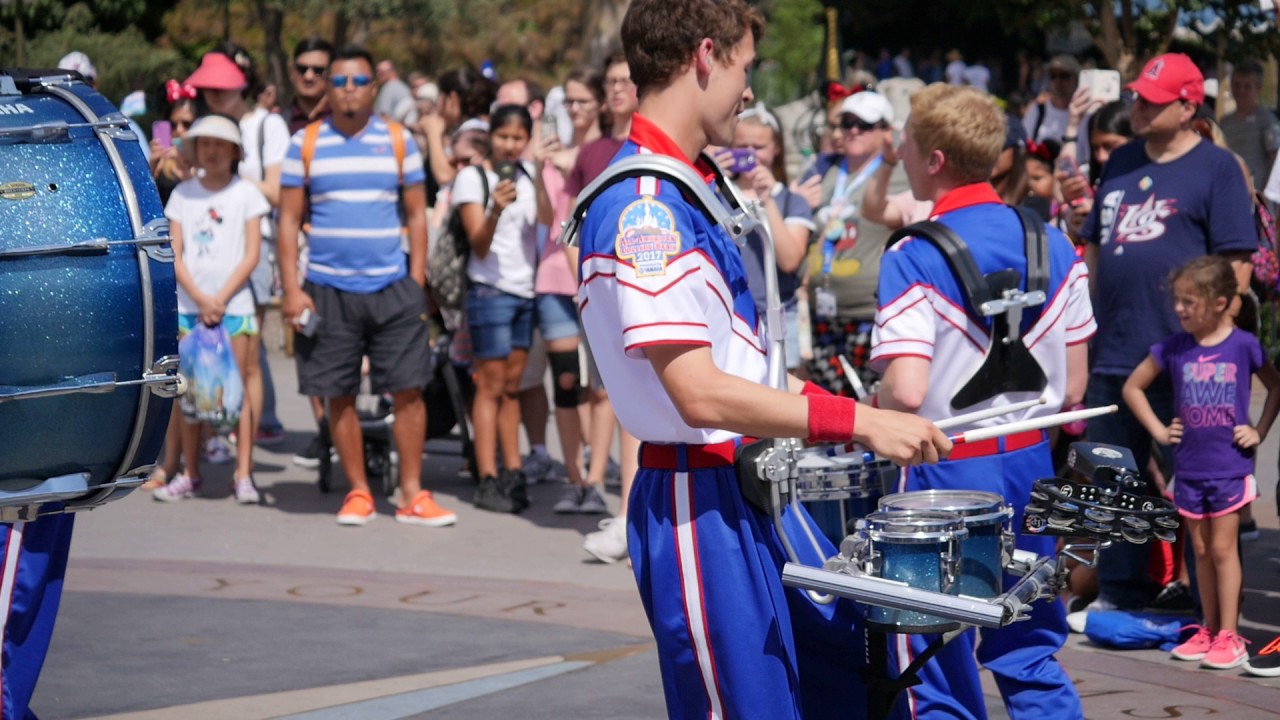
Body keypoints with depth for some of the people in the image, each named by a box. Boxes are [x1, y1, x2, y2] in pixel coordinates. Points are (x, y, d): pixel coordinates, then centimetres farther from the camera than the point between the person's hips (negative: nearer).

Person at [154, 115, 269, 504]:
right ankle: (189, 474, 10)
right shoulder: (182, 194, 8)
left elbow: (251, 255, -1)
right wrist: (200, 298, -9)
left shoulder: (246, 192, 3)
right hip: (188, 304, 2)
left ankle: (243, 475, -4)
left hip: (233, 303, -2)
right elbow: (175, 255, 4)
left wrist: (221, 299, -10)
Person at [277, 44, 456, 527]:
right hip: (328, 289, 0)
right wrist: (292, 289, -4)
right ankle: (358, 492, 14)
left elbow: (416, 213, 9)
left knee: (408, 389, -3)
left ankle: (412, 494, 3)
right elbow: (289, 220, 4)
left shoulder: (399, 141, 7)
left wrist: (418, 279, 0)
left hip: (392, 287, 0)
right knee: (339, 396, 3)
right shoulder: (305, 144, 4)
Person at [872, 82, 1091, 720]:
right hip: (1030, 466, 6)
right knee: (1033, 660, 15)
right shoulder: (1053, 244, 3)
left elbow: (906, 392, -23)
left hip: (945, 475, -5)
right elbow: (1073, 385, 7)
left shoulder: (913, 257, -15)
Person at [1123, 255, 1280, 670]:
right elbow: (1133, 387, 11)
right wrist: (1158, 431, 4)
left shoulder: (1243, 346, -7)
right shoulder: (1173, 348, 0)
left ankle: (1229, 636, 3)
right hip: (1189, 468, 3)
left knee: (1223, 548, -2)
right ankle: (1209, 630, 20)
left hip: (1231, 468, -3)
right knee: (1201, 550, 10)